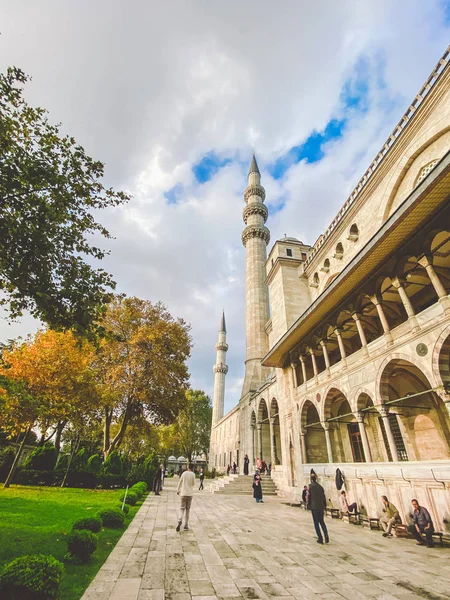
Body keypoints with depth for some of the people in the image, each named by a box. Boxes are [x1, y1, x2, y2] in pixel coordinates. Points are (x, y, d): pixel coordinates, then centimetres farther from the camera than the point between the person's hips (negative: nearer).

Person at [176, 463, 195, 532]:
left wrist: (178, 490, 16)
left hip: (183, 493, 0)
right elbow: (193, 483, -1)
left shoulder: (184, 473, -4)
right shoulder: (193, 474, -8)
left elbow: (180, 482, 3)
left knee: (182, 508, 6)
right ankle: (186, 525, 14)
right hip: (190, 493, 0)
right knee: (188, 509, 12)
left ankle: (180, 521, -18)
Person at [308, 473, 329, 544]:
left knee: (316, 523, 6)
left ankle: (320, 538, 6)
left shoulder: (311, 486, -9)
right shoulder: (320, 486, 5)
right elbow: (324, 498, 8)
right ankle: (326, 536, 5)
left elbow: (309, 497, -9)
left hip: (314, 507, -5)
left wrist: (309, 506, 3)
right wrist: (324, 507, 17)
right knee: (322, 521, 20)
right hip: (321, 507, 5)